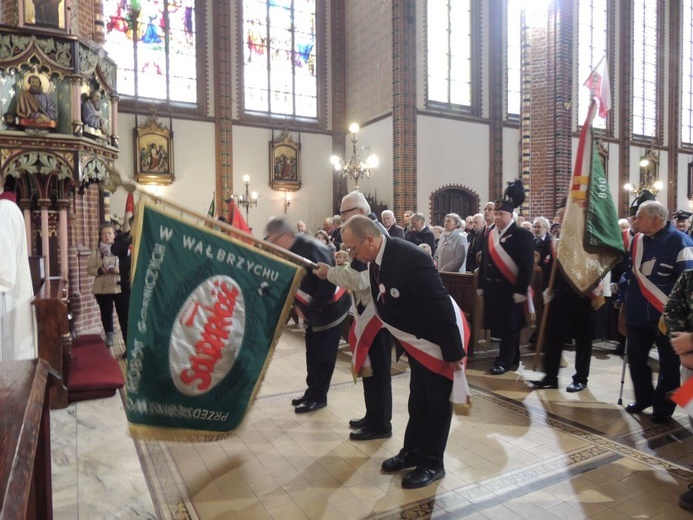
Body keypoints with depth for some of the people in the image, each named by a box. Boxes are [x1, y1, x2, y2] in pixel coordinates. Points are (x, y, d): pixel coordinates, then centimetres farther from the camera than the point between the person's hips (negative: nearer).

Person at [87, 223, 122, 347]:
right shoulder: (96, 252, 4)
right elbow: (89, 268, 5)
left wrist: (120, 270, -19)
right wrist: (100, 270, -13)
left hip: (120, 287, -1)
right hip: (102, 288, 2)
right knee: (106, 312, 8)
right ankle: (109, 335, 24)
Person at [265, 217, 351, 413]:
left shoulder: (312, 250, -27)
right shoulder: (291, 252, 0)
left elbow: (329, 283, -30)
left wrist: (310, 309, -24)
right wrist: (298, 306, -4)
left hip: (331, 308, -9)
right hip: (313, 310, 9)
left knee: (323, 354, 0)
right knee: (312, 351, 16)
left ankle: (318, 397, 14)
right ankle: (312, 391, 29)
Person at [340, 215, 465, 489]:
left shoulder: (411, 258, -32)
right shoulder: (377, 259, -7)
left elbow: (440, 305, -29)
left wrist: (453, 351, -23)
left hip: (438, 341, -7)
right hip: (416, 340, 8)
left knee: (436, 403, 8)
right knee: (418, 400, 20)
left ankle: (432, 463, 24)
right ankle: (412, 452, 36)